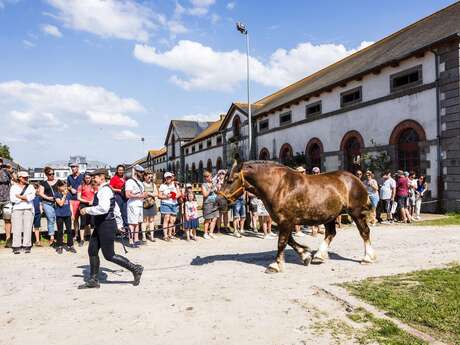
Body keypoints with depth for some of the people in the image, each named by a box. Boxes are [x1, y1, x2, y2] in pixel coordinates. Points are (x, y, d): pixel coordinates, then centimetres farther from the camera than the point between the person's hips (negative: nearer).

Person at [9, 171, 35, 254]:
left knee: (27, 228, -4)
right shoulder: (14, 187, 11)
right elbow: (12, 199, -4)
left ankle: (27, 246, -1)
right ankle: (16, 247, -4)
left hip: (28, 209, 1)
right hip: (17, 210, -1)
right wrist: (25, 198, -3)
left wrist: (19, 196, -5)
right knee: (17, 228, -6)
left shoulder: (30, 187, 14)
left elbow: (32, 196, -5)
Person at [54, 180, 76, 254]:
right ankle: (59, 246, 15)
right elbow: (60, 203, -16)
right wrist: (64, 195, -17)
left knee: (69, 230, 5)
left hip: (68, 215, 3)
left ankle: (70, 246, 13)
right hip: (60, 215, -3)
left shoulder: (68, 194, 6)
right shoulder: (57, 194, -5)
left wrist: (72, 213, 9)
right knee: (60, 231, 5)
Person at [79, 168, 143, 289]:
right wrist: (119, 224, 28)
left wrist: (87, 210, -20)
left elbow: (103, 208, -32)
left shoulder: (105, 190, -16)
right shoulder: (104, 190, 16)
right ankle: (93, 281, 23)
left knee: (109, 255, -3)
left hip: (106, 226, -10)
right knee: (92, 251, 12)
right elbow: (116, 208, 24)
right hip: (100, 226, 10)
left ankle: (135, 269, 7)